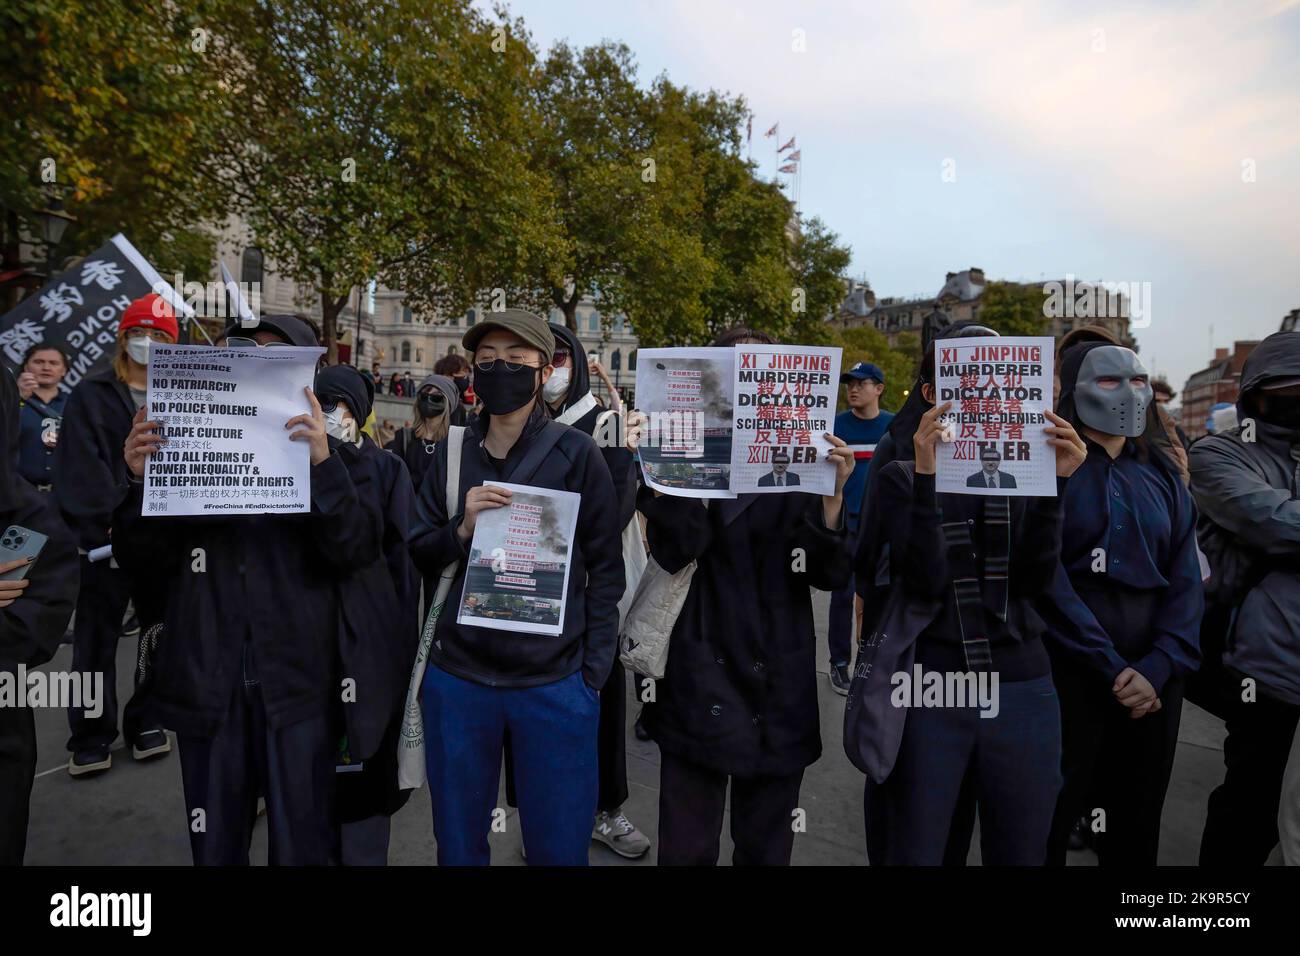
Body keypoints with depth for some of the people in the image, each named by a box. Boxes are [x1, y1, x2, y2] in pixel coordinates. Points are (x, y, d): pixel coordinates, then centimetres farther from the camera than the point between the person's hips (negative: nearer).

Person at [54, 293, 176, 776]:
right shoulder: (91, 395, 4)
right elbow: (82, 466, -6)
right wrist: (111, 519, -17)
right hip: (105, 534, -2)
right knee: (96, 640, 5)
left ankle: (147, 721, 25)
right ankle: (92, 735, 19)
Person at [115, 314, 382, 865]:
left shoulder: (320, 449, 1)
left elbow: (359, 548, -11)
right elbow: (143, 560, 6)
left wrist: (324, 465, -24)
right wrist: (140, 481, -11)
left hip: (297, 682, -2)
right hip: (206, 680, 3)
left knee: (303, 846, 8)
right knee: (214, 847, 17)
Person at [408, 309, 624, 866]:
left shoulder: (577, 454, -5)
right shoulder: (450, 454, 4)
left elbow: (606, 569, -3)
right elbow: (418, 557, 6)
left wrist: (592, 675, -7)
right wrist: (461, 529, -14)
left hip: (555, 683, -2)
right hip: (456, 677, 3)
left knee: (558, 848, 12)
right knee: (457, 845, 18)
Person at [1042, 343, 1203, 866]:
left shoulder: (1163, 475, 11)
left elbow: (1185, 580, 4)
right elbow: (1047, 577, -14)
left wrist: (1159, 667, -10)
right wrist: (1111, 669, -15)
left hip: (1154, 677, 6)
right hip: (1067, 669, -5)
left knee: (1138, 824, 18)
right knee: (1048, 821, 5)